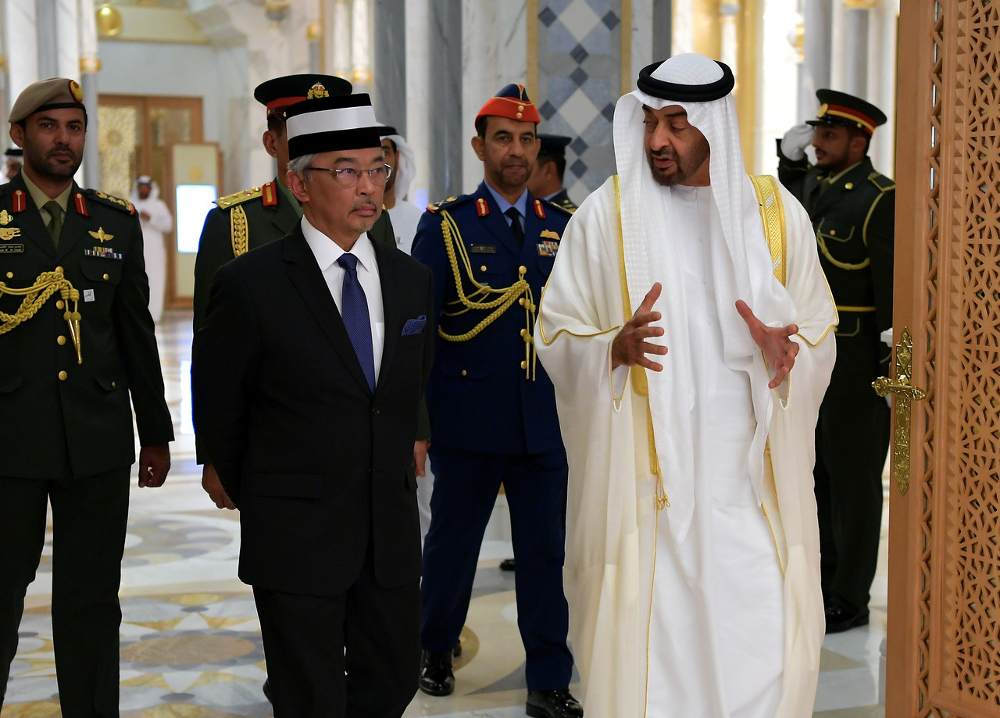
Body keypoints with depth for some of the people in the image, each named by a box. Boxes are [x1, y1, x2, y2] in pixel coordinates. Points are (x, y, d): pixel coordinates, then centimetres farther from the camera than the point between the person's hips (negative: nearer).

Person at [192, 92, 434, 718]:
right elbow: (215, 409, 0)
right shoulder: (251, 284, -10)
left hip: (391, 529, 5)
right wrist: (258, 496, 9)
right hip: (296, 537, -5)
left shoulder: (412, 279, 5)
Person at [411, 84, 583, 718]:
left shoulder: (564, 227, 8)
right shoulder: (446, 225, -1)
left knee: (545, 553, 6)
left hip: (547, 421, 2)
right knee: (452, 541, 12)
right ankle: (436, 652, 35)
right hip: (469, 420, -2)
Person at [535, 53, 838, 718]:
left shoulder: (776, 212, 6)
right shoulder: (605, 217, 1)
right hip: (645, 480, -1)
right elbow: (555, 335, 1)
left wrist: (787, 348, -12)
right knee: (648, 639, 0)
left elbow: (821, 325, 11)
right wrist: (617, 346, -19)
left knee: (758, 639, -1)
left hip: (749, 478, 2)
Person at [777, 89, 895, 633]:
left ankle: (850, 602, 9)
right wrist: (790, 151, 16)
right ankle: (825, 584, 25)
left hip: (857, 359, -8)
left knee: (853, 479, 0)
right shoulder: (816, 185, 11)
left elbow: (893, 287, -16)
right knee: (817, 474, 14)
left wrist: (892, 367, -19)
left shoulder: (880, 199, -13)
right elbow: (790, 192, 36)